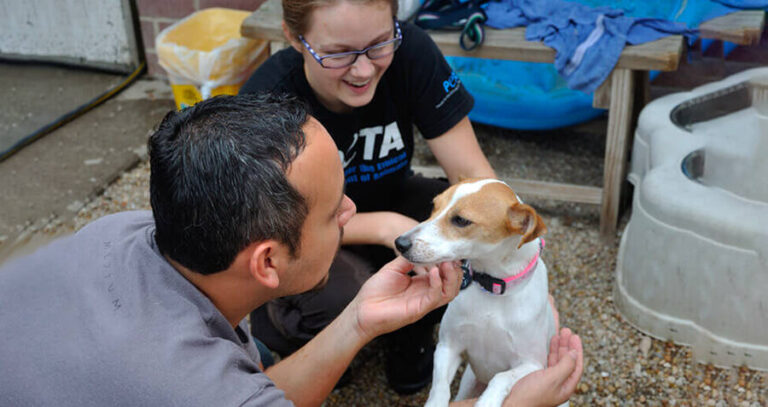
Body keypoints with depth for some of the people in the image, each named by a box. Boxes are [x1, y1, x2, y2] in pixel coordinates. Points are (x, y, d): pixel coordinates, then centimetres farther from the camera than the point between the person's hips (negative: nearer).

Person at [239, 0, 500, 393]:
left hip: (390, 203, 3)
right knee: (341, 294, -35)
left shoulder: (409, 51, -24)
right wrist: (386, 227, -38)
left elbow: (471, 173, -23)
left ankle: (412, 330, 7)